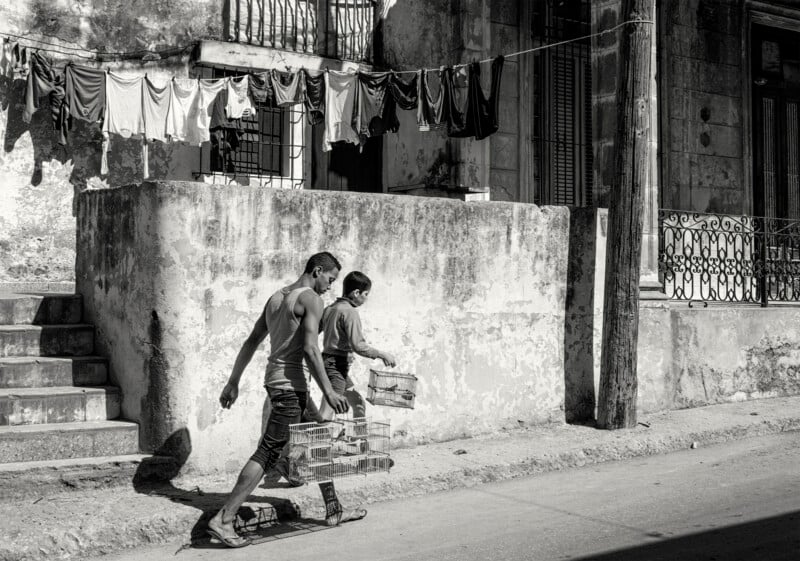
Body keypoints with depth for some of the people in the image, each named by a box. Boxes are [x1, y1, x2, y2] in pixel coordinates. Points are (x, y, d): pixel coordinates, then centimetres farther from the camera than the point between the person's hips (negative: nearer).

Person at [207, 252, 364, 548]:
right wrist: (328, 391, -17)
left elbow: (250, 342, 17)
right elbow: (310, 348, -18)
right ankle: (223, 519, -12)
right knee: (267, 453, -10)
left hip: (274, 379, 10)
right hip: (290, 383, -10)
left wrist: (233, 382, 19)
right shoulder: (311, 299, -9)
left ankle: (334, 511, 26)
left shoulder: (275, 297, 16)